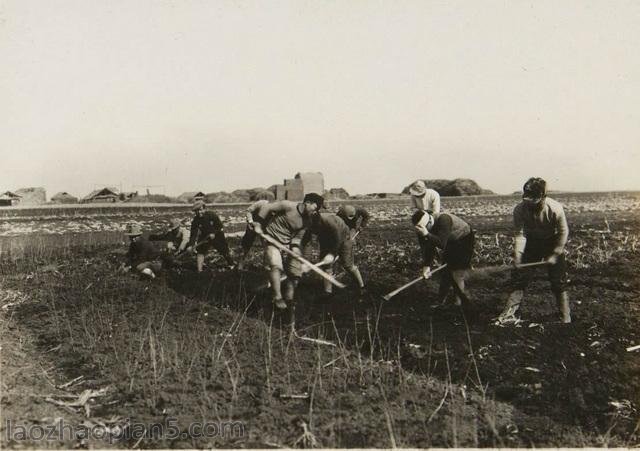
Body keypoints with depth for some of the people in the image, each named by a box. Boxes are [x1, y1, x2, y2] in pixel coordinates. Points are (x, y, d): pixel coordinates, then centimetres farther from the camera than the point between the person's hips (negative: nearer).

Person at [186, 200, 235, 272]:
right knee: (200, 252, -13)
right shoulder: (195, 220, -19)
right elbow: (193, 233, -22)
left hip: (216, 235, -1)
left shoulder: (211, 215, -23)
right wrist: (190, 245, -33)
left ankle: (231, 264, 36)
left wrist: (214, 233, -26)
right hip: (204, 237, 1)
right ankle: (199, 270, -9)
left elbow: (220, 225, -13)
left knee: (225, 250, 11)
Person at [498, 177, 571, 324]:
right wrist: (517, 256, -34)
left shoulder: (556, 208, -29)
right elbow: (520, 234, -24)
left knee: (559, 281, -1)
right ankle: (508, 313, 3)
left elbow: (563, 232, -17)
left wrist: (555, 254, -18)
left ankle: (566, 317, 12)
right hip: (531, 241, 2)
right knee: (519, 277, -2)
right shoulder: (519, 209, -26)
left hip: (552, 243, -2)